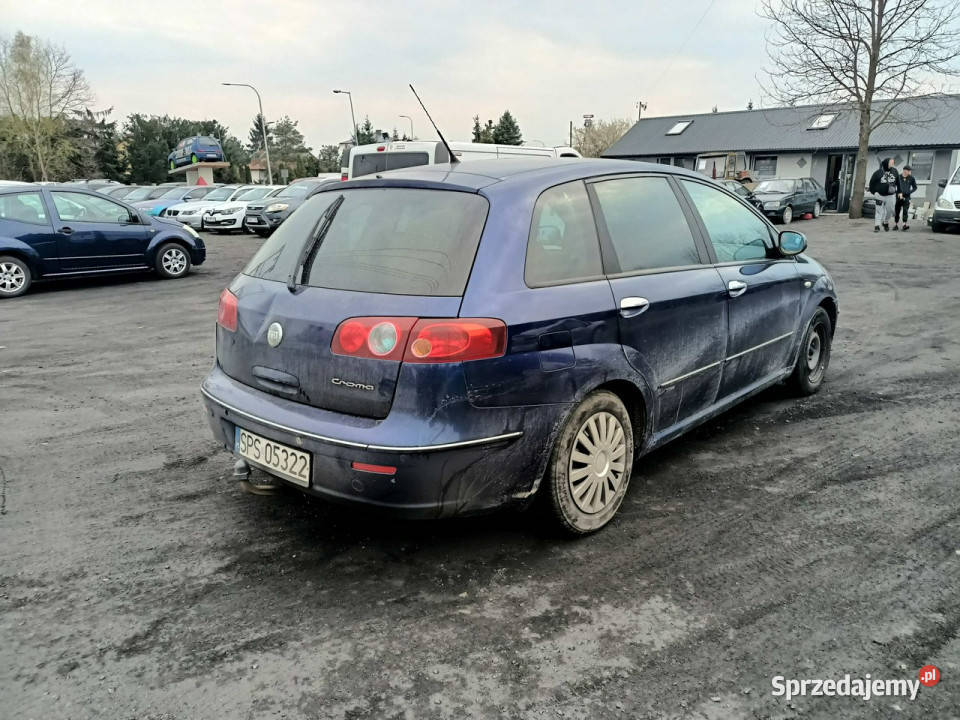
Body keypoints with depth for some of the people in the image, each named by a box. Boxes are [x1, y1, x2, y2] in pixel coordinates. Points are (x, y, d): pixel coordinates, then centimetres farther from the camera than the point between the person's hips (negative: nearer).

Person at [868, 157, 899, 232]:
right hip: (880, 195, -3)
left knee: (889, 210, 8)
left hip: (891, 195, 3)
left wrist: (899, 191, 12)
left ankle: (886, 222, 30)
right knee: (879, 211, -6)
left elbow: (898, 182, 13)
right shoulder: (878, 173, -9)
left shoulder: (894, 171, 2)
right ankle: (877, 226, -3)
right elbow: (872, 183, -1)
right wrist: (874, 192, -5)